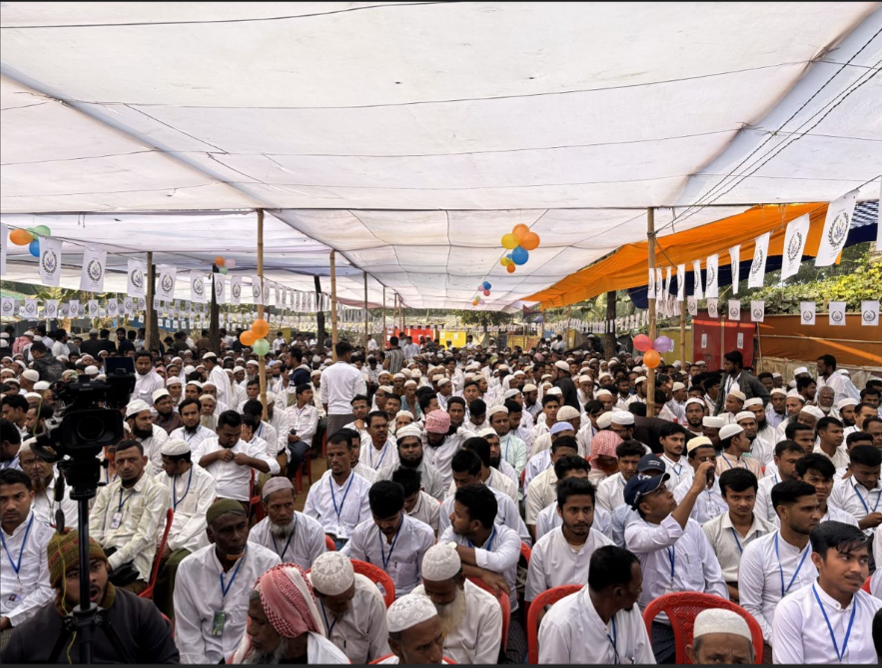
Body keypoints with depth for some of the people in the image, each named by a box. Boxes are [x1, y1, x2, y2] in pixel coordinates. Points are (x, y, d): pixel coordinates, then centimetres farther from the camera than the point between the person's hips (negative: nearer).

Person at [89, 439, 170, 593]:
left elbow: (144, 536, -8)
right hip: (101, 557, 5)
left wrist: (110, 563, -18)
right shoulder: (107, 491, 21)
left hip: (132, 566, -5)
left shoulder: (156, 491, 2)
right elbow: (93, 529, 11)